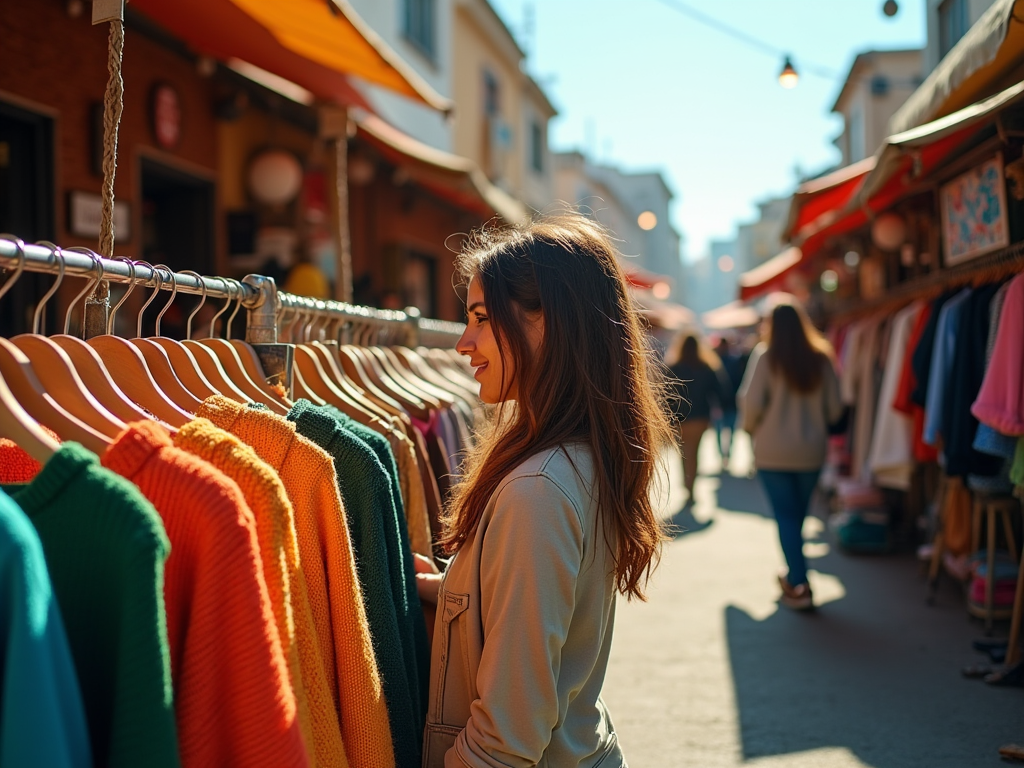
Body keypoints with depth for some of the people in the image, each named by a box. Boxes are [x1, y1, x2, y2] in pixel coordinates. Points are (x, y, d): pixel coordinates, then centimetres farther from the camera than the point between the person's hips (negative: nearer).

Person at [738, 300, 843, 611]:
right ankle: (795, 575, 29)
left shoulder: (765, 356, -10)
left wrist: (750, 427, 6)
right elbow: (835, 408, 1)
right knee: (798, 514, 17)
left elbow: (752, 402, -14)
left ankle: (799, 586, -4)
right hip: (811, 451, 3)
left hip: (773, 451, -3)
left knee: (786, 516, 1)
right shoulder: (821, 358, -1)